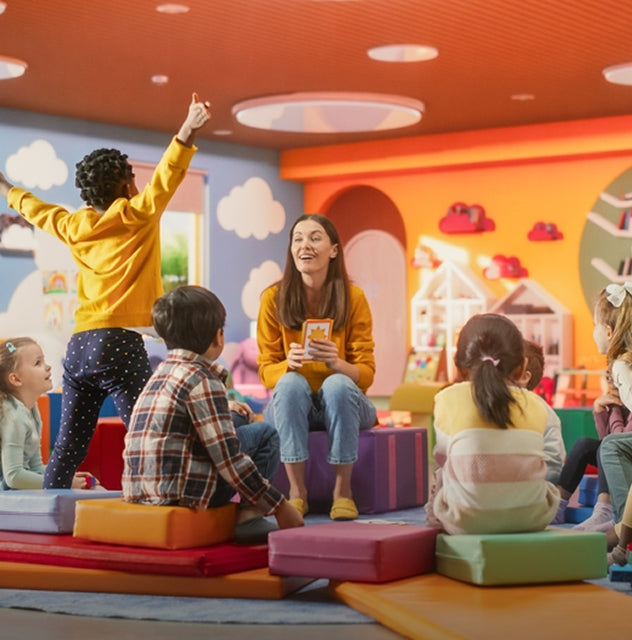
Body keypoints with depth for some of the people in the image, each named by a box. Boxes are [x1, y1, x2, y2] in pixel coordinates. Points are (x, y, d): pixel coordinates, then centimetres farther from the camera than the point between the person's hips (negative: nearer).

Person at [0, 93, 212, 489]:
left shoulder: (75, 226, 16)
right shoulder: (136, 217, -1)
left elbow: (39, 211, 35)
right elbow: (165, 180, -17)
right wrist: (188, 132, -28)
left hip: (79, 347, 7)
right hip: (120, 343, -7)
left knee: (69, 446, 10)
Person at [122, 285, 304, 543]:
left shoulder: (163, 371, 16)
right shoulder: (202, 379, -10)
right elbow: (229, 459, -13)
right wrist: (280, 506, -7)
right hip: (179, 491, -9)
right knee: (265, 434, 4)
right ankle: (249, 515, -2)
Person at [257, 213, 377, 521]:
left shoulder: (353, 297, -8)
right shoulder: (274, 298, -6)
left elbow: (366, 373, -8)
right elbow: (266, 372, -4)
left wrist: (336, 363, -30)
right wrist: (289, 363, -28)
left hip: (342, 403, 0)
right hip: (291, 405, 0)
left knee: (338, 384, -33)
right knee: (291, 383, -32)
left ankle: (343, 490, -21)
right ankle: (297, 491, -24)